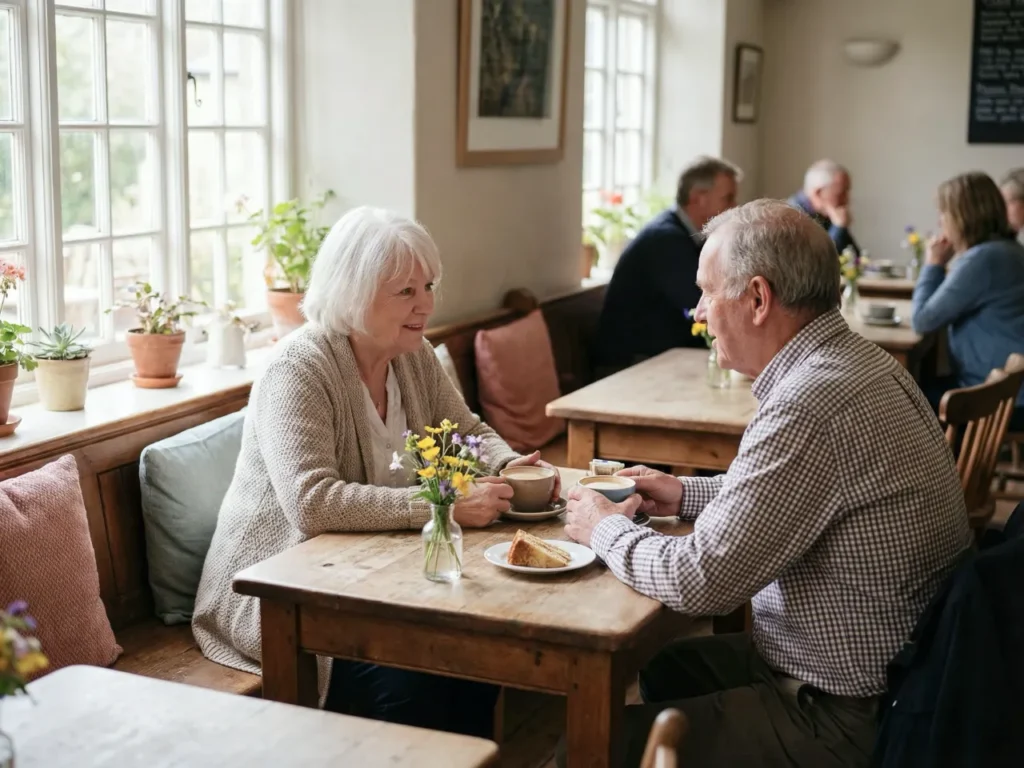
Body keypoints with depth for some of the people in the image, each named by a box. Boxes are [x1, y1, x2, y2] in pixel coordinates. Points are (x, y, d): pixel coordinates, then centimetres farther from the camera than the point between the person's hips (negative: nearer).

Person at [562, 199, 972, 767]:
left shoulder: (812, 404, -29)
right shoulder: (857, 360, 3)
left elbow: (699, 581, -24)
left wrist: (604, 527, -6)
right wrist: (685, 494, 13)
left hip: (846, 720, -10)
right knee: (663, 664, 23)